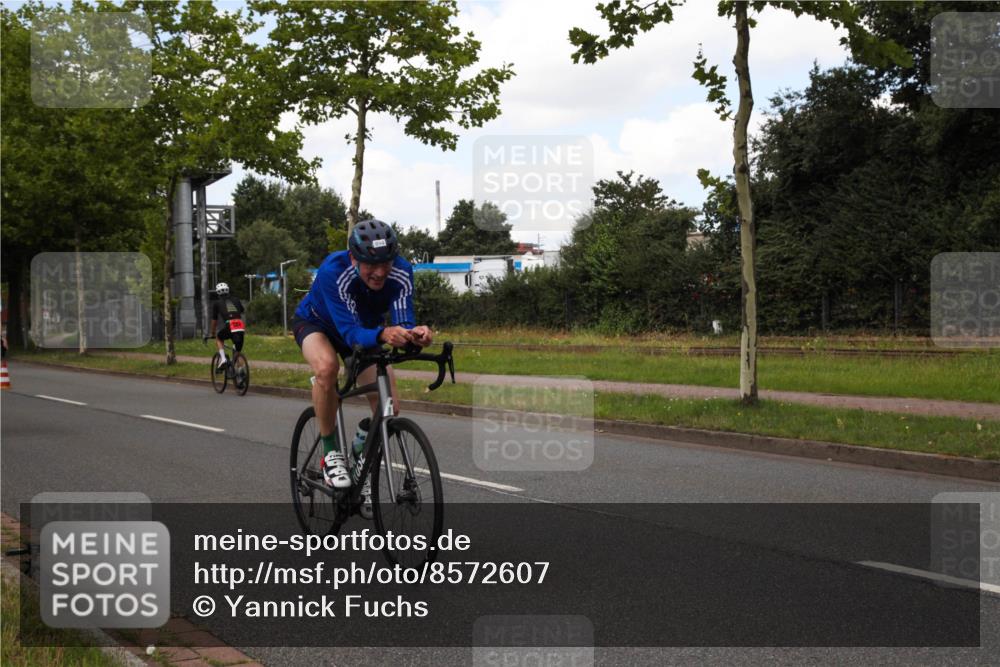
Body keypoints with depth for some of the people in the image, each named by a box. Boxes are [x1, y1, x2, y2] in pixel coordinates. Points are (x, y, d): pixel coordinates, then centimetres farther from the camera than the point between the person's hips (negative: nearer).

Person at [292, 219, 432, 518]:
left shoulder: (401, 272, -30)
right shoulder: (333, 271, -40)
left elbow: (402, 322, -35)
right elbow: (350, 332, -46)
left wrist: (416, 334, -59)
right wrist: (383, 335, -66)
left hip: (364, 328, 4)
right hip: (315, 322, -4)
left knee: (389, 408, -11)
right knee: (327, 367, -39)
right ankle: (331, 453, -18)